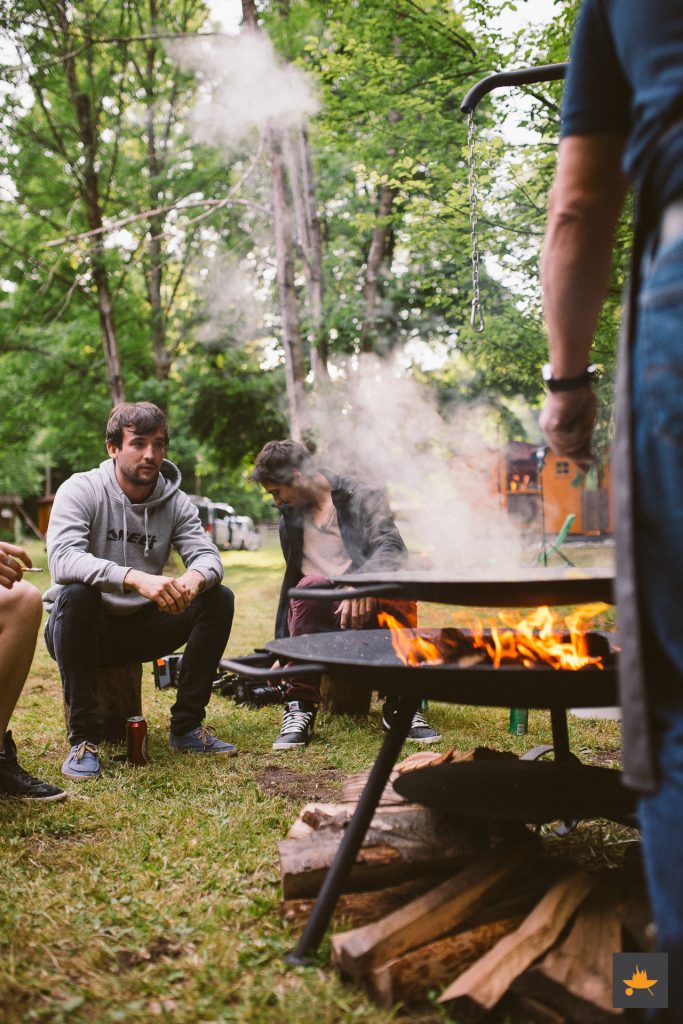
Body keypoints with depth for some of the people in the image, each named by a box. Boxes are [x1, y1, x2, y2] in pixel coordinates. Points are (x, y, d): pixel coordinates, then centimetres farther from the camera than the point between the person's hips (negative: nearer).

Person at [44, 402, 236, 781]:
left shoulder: (175, 501, 0)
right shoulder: (81, 490, -14)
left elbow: (207, 555, -8)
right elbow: (62, 559, -31)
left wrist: (195, 577, -35)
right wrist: (134, 577, -47)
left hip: (139, 628, 4)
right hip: (84, 628, -4)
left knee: (219, 598, -13)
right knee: (75, 594, -36)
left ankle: (186, 726, -5)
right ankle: (83, 738, -26)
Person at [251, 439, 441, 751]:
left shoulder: (361, 497, 0)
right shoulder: (290, 518, 19)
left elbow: (392, 546, -17)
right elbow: (291, 579, 29)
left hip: (369, 607, -3)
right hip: (323, 613, 3)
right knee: (309, 586, -32)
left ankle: (399, 702, -20)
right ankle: (299, 707, -25)